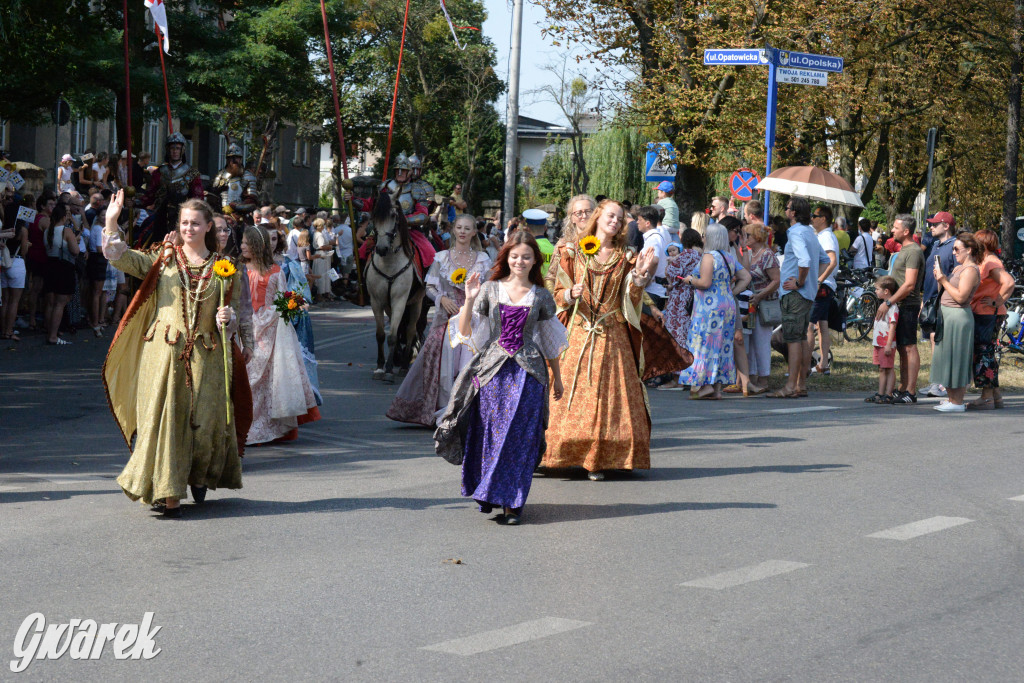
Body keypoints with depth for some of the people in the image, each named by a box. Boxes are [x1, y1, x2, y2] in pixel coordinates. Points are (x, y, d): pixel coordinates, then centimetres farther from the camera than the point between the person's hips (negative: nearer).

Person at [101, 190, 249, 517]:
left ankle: (199, 477, 29)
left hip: (206, 355, 1)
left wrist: (227, 318, -8)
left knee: (205, 420, 2)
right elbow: (120, 257, -5)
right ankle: (167, 493, -2)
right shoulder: (162, 259, 7)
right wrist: (111, 223, -17)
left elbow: (233, 310, 14)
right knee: (164, 417, -6)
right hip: (164, 351, -1)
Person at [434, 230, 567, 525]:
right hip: (493, 368, 0)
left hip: (528, 371, 0)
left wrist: (557, 378, 17)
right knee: (489, 432, -1)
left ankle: (512, 502, 2)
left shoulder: (541, 296, 6)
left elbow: (550, 343, 15)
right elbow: (466, 332, 1)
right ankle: (488, 495, 14)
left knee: (520, 434, -4)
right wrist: (469, 300, -12)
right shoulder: (490, 290, 4)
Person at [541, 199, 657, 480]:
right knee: (571, 393, -6)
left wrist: (639, 276, -9)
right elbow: (558, 294, 6)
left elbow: (630, 301, 5)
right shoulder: (573, 254, 9)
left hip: (612, 337, 1)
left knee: (607, 395, -5)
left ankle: (597, 459, -3)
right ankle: (564, 453, 2)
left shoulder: (625, 259, 12)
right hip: (576, 334, -1)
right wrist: (572, 294, -14)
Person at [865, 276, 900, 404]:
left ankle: (888, 395, -4)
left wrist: (888, 344, -23)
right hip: (878, 343, 10)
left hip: (887, 344, -10)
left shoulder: (892, 307, -14)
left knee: (889, 369, -5)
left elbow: (892, 326, -19)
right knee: (881, 369, 14)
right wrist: (874, 342, 25)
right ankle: (880, 394, 19)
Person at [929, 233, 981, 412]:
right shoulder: (958, 268, 18)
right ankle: (951, 399, 20)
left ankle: (958, 402, -3)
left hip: (958, 316, -10)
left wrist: (943, 280, -18)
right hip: (948, 317, 10)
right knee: (948, 360, 13)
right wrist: (940, 278, 3)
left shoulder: (970, 270, -13)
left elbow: (960, 297, -22)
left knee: (955, 360, -7)